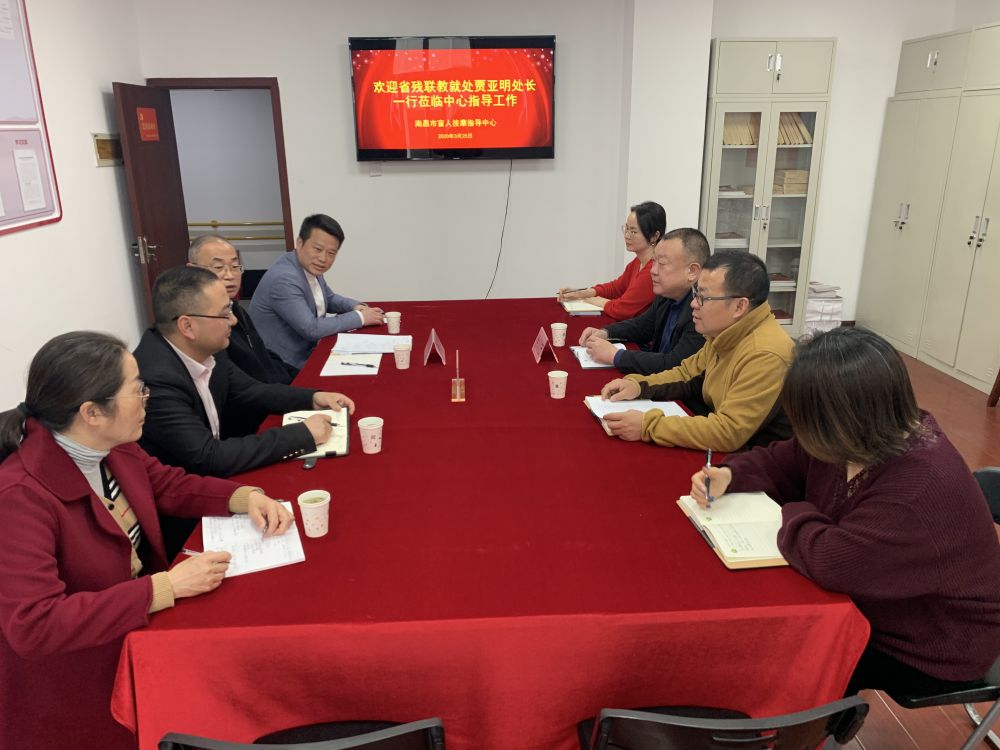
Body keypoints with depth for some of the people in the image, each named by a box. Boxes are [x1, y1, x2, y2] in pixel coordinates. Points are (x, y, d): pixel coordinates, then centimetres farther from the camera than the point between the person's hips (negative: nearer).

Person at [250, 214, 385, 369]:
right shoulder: (283, 279, -25)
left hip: (307, 352, 8)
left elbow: (330, 299, 18)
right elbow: (311, 329, -26)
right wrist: (359, 317, -19)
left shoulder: (310, 267, 1)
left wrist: (356, 306, -2)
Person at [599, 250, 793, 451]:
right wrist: (638, 385, -3)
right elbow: (688, 373, 14)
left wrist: (648, 426, -27)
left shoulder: (766, 354, -27)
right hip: (726, 451, 7)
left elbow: (729, 433, -29)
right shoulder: (724, 333, 0)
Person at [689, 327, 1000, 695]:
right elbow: (781, 462, 7)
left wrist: (794, 514, -20)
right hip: (871, 600, 8)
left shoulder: (922, 490, -37)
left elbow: (830, 561, -41)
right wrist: (730, 476, -12)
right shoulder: (860, 440, -9)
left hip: (928, 649, -7)